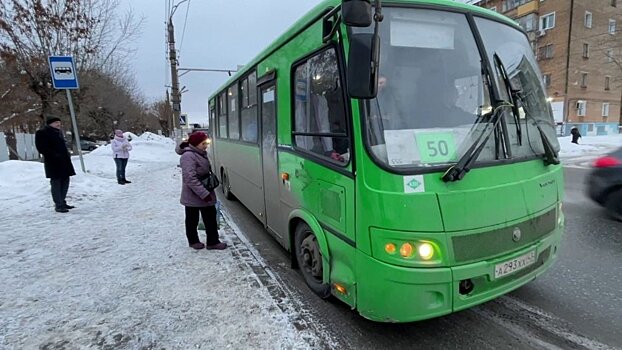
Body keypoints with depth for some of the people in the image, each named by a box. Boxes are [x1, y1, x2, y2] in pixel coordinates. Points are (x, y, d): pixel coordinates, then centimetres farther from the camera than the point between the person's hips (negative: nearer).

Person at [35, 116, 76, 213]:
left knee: (65, 181, 11)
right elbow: (41, 148, -14)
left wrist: (67, 155, 11)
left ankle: (62, 202, 22)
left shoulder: (58, 132, 18)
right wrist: (54, 155, -21)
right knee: (56, 183, -5)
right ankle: (58, 205, -1)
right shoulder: (41, 133, -7)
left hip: (64, 161, 8)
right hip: (53, 162, -8)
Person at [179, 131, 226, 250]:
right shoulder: (188, 156, -21)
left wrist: (208, 192, 15)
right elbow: (191, 179, -28)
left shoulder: (201, 154, 8)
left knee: (211, 218, 9)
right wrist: (204, 194, -29)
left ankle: (213, 242, 17)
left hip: (206, 194, 8)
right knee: (192, 219, 12)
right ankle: (193, 241, 29)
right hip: (193, 196, -8)